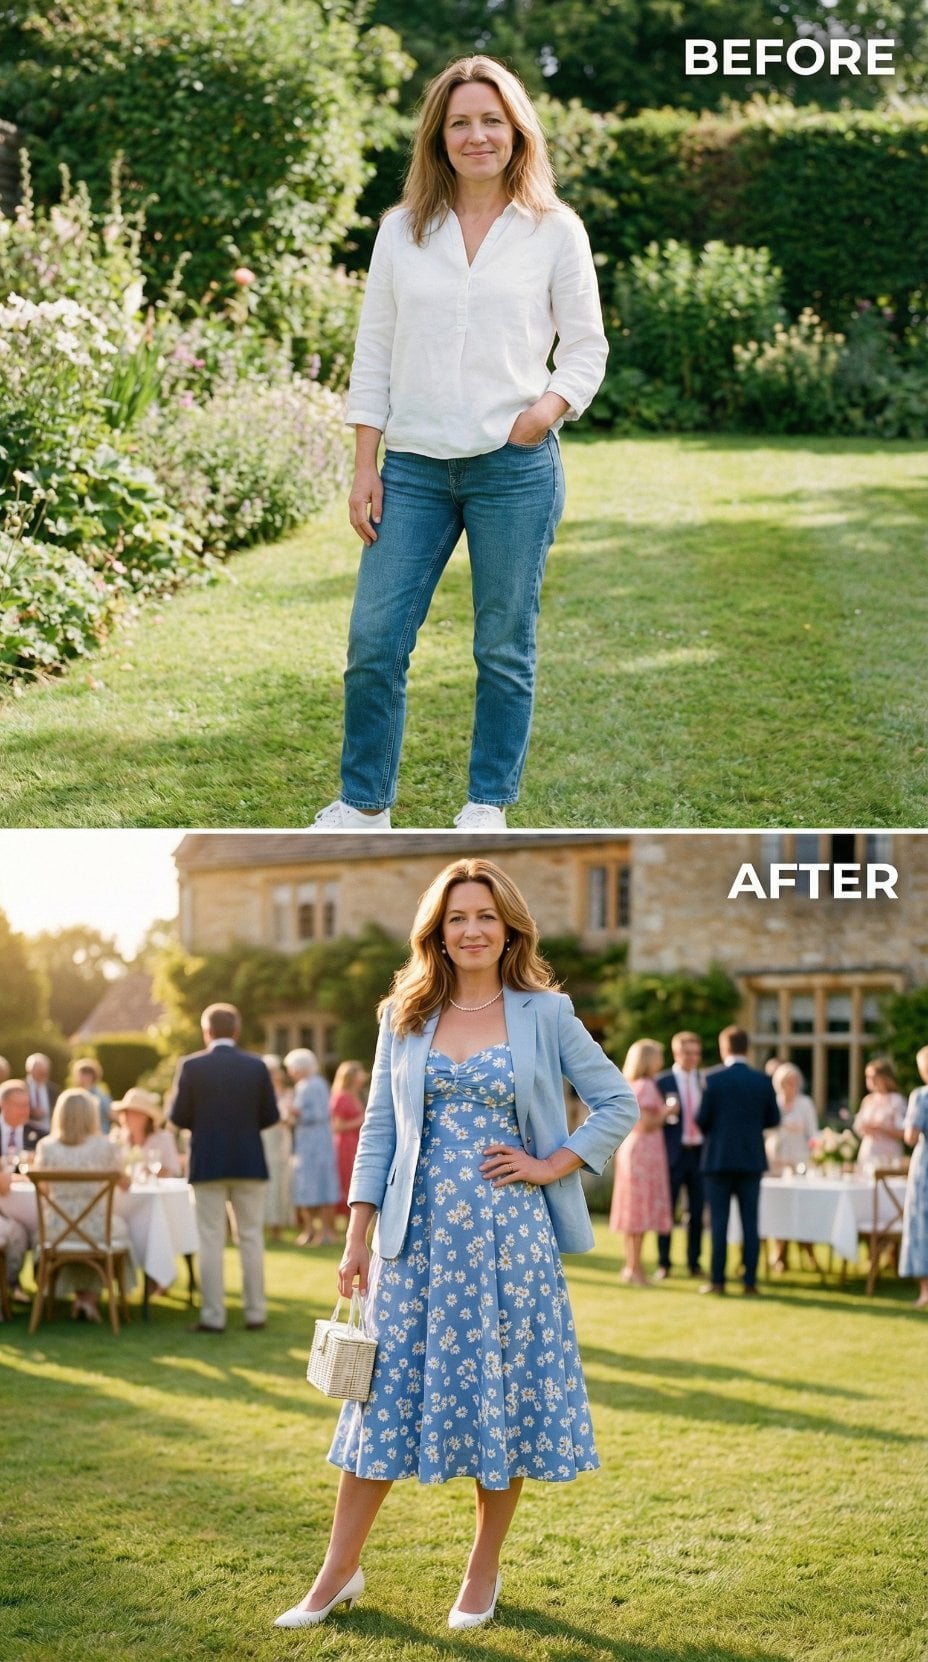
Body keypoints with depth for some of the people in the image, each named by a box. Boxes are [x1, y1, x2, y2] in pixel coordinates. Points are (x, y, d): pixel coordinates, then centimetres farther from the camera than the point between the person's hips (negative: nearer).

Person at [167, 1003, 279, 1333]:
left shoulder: (191, 1066, -7)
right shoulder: (256, 1066, -2)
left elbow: (178, 1117, -5)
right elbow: (270, 1115, 1)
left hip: (208, 1163, -2)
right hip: (249, 1162, 2)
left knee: (211, 1240, 2)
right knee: (251, 1237, 9)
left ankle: (214, 1315, 1)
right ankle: (255, 1312, 9)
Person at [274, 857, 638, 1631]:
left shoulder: (545, 1014, 1)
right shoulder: (404, 1018, 7)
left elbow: (618, 1103, 3)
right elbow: (379, 1130, 7)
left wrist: (553, 1166, -6)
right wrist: (357, 1238, 3)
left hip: (508, 1235, -1)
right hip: (417, 1235, 2)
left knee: (503, 1394, 5)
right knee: (388, 1391, 4)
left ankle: (484, 1572, 21)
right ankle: (339, 1572, 13)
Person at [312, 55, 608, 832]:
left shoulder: (555, 231, 3)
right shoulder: (403, 229, 8)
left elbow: (586, 348, 6)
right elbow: (374, 353, 9)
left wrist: (546, 411, -13)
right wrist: (365, 469, 4)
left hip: (515, 470, -2)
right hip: (413, 468, 2)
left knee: (505, 649, 5)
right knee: (374, 641, -1)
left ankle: (487, 809, 18)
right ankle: (363, 805, 15)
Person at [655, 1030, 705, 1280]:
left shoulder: (704, 1081, 10)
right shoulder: (662, 1082, 0)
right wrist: (666, 1113, -21)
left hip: (699, 1153, 3)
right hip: (673, 1153, -3)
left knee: (697, 1210, 5)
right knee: (667, 1210, 0)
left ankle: (694, 1262, 13)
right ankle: (663, 1264, 7)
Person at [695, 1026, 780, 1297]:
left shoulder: (713, 1078, -8)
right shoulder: (763, 1080, 0)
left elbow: (702, 1119, -7)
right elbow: (773, 1119, 5)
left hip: (719, 1156, -2)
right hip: (752, 1158, 2)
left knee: (718, 1222, 2)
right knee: (750, 1222, 5)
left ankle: (717, 1280, 1)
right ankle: (750, 1280, 4)